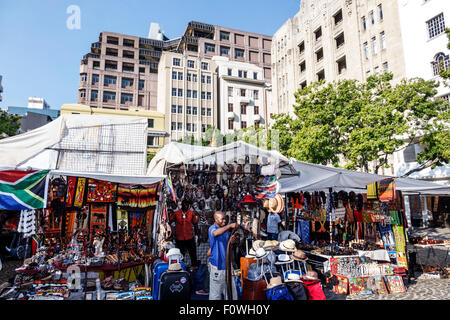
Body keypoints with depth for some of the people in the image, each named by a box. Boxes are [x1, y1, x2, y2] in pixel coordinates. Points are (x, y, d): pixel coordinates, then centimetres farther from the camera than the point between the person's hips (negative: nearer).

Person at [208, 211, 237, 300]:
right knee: (216, 289, 1)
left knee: (228, 287, 18)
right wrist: (230, 226, -43)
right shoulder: (212, 228, -14)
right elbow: (216, 233, -39)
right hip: (217, 264, -6)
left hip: (226, 262, 6)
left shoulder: (226, 227, 4)